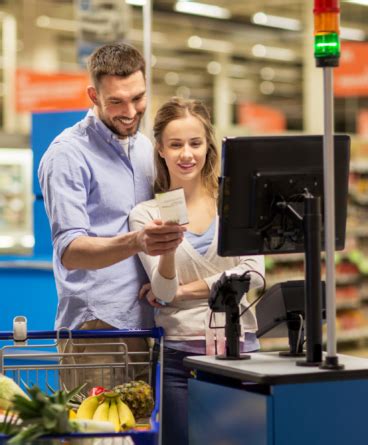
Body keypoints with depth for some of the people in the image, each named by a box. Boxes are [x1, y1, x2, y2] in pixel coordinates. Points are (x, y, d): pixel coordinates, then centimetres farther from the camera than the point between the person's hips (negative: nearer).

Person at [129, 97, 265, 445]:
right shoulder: (146, 214, 1)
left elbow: (253, 273, -5)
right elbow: (164, 292, -6)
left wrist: (184, 290, -7)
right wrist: (167, 249, -27)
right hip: (180, 354, -1)